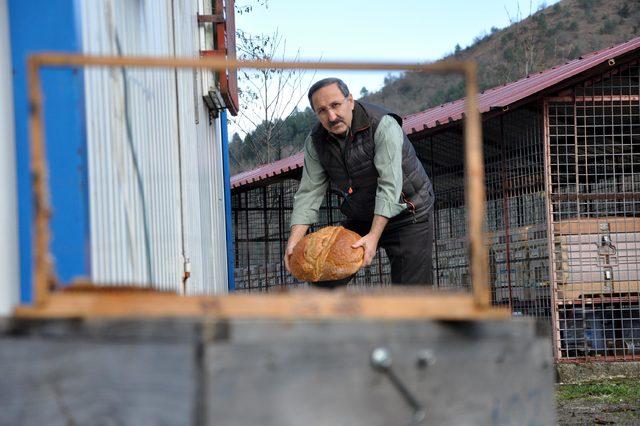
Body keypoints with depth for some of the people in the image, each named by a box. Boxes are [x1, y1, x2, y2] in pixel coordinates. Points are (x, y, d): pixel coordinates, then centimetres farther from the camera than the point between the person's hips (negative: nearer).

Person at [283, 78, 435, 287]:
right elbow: (309, 192, -8)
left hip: (406, 213, -6)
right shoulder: (316, 142, -7)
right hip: (361, 218, 6)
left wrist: (374, 236, -39)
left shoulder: (383, 126, -26)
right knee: (324, 280, 2)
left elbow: (390, 185, -31)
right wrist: (294, 239, -22)